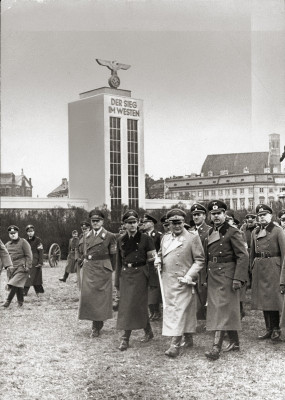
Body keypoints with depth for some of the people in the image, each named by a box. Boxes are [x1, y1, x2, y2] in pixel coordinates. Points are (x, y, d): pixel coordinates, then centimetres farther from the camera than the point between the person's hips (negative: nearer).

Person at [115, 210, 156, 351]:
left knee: (134, 305, -7)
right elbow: (119, 262, 12)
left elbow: (152, 258, 4)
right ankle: (148, 332, 22)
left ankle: (126, 338, -3)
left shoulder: (145, 238, -4)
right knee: (125, 305, 6)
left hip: (139, 274, -5)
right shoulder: (121, 240, 8)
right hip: (125, 274, 5)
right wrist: (117, 281, 12)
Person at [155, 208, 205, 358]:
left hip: (183, 282, -7)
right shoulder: (165, 238, 14)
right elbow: (160, 254, 27)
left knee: (179, 310, -10)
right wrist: (158, 260, 4)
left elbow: (200, 260, -6)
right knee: (169, 309, 12)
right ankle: (188, 339, 27)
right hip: (167, 281, 7)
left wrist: (189, 276, -16)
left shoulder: (193, 238, -5)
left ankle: (175, 345, -9)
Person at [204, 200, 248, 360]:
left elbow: (243, 256, -14)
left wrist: (238, 278, -20)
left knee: (222, 310, -9)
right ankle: (235, 342, 26)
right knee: (222, 310, 13)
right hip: (213, 277, 7)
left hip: (227, 276, -7)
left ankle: (217, 348, -12)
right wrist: (206, 276, 11)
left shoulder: (233, 232, -9)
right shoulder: (210, 233, 13)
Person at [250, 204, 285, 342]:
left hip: (273, 266, -5)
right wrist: (252, 268, 12)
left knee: (274, 298, -4)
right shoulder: (255, 232, 13)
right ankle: (269, 329, 15)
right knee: (262, 298, 7)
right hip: (259, 267, 5)